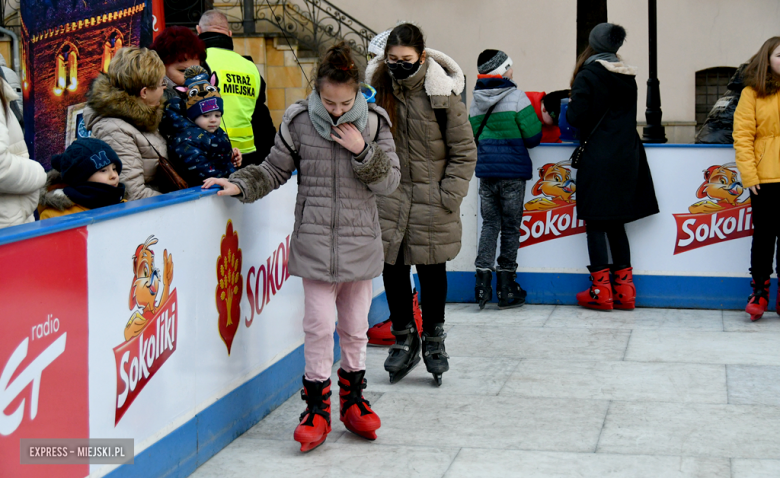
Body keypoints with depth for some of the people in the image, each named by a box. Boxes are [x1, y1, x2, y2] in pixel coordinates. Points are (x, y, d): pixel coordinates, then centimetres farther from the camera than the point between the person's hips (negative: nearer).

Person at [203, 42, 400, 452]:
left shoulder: (374, 122, -1)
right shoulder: (299, 120, -3)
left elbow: (390, 181, -2)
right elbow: (274, 170, 8)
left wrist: (363, 152, -15)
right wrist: (240, 185, -6)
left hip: (360, 241, 1)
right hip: (314, 242, -1)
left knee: (355, 326, 12)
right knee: (318, 326, -3)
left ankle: (351, 398, 29)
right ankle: (317, 407, 10)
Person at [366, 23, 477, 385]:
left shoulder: (443, 94, -11)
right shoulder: (380, 88, 1)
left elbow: (464, 152, -6)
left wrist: (448, 196, -11)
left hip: (431, 201, -3)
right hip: (389, 196, 3)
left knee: (432, 268, 9)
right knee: (392, 266, 6)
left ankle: (434, 338, 28)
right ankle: (404, 338, 24)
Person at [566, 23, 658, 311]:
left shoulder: (588, 76, -8)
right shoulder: (628, 76, 10)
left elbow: (576, 117, -12)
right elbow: (627, 115, 14)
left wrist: (568, 110, 7)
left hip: (598, 159, -6)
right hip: (627, 158, 6)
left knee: (595, 223, 0)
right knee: (616, 224, 13)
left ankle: (601, 291, 0)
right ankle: (624, 290, 13)